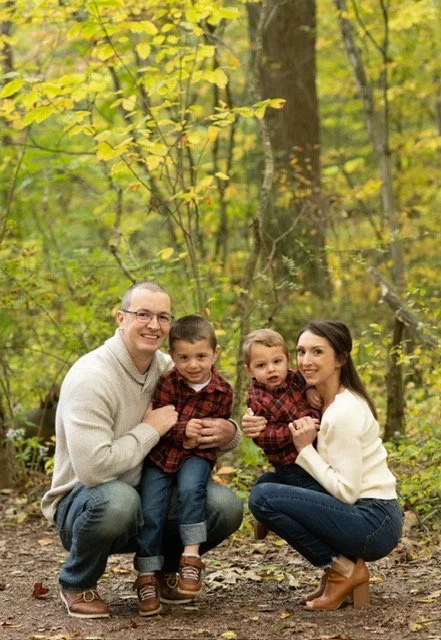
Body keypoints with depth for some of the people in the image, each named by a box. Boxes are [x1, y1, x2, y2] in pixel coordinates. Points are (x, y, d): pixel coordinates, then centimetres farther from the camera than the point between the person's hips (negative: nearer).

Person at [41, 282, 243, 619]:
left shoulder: (169, 369, -1)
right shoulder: (91, 377, -23)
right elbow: (93, 467, -33)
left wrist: (228, 433, -15)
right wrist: (150, 430, -22)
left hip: (149, 502, 6)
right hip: (85, 501, -6)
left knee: (225, 506, -17)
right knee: (118, 499, -40)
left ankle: (161, 565, 12)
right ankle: (77, 583, -9)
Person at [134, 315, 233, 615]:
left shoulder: (223, 391, -5)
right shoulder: (167, 383, -10)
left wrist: (197, 439, -16)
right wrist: (183, 430, -30)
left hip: (196, 455, 0)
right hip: (159, 455, 0)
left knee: (191, 488, -31)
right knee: (150, 510, -12)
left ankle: (191, 557, -18)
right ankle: (147, 578, -1)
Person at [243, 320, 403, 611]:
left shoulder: (344, 412, -18)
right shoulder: (325, 402, 10)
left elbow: (346, 492, -19)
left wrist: (305, 448, -14)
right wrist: (264, 432, -9)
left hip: (375, 521, -9)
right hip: (360, 515, 9)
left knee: (264, 497, -15)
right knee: (268, 481, 10)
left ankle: (345, 570, -5)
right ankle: (341, 567, 7)